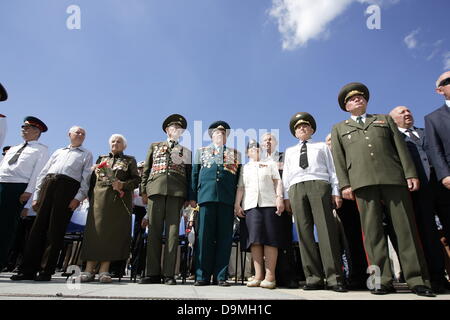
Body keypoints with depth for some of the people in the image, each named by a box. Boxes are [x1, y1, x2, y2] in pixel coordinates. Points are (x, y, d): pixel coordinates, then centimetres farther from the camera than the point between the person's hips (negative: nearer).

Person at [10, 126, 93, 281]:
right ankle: (27, 269, 4)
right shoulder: (58, 152, 26)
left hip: (68, 187, -3)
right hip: (48, 185, 4)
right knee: (38, 227, -1)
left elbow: (86, 178, 4)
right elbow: (43, 173, 20)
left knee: (55, 230, -5)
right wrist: (36, 195, 10)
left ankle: (46, 271, 0)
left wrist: (78, 198, -10)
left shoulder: (87, 154, 16)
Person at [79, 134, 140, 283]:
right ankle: (89, 269, -3)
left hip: (119, 200, -2)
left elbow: (136, 179, 4)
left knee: (113, 231, -7)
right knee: (95, 229, -5)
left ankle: (104, 269, -5)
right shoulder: (101, 159, 22)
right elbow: (92, 179, 16)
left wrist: (123, 185, -14)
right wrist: (91, 197, 4)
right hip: (99, 198, 2)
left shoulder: (130, 160, 14)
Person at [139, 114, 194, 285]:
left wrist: (189, 197, 4)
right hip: (156, 189, 1)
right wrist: (143, 190, 5)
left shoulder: (186, 151, 20)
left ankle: (169, 273, 0)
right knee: (154, 231, -2)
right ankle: (153, 273, 4)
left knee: (172, 232, -4)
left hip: (177, 192, 0)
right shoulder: (154, 146, 22)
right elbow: (146, 170, 16)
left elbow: (189, 175, 14)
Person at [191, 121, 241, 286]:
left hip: (227, 199, 0)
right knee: (204, 236, -2)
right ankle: (202, 275, 5)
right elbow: (194, 175, 14)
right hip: (206, 196, 0)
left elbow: (240, 178, 13)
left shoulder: (235, 153, 20)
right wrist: (193, 198, 3)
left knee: (224, 237, 0)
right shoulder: (201, 151, 21)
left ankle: (221, 276, 7)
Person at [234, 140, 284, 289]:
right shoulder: (244, 168, 23)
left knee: (270, 238, -8)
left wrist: (280, 198, -7)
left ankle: (270, 276, -8)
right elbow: (240, 187, 15)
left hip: (269, 204, -1)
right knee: (255, 239, -5)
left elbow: (277, 181, 8)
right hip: (250, 205, 2)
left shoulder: (270, 163, 20)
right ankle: (258, 275, -4)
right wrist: (237, 205, 3)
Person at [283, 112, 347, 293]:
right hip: (296, 189, 2)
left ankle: (334, 278, -11)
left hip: (319, 185, -2)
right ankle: (314, 278, -4)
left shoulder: (322, 146, 24)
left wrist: (335, 191, 0)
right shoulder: (289, 151, 29)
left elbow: (332, 169, 14)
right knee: (304, 232, -6)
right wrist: (286, 196, 7)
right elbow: (286, 174, 20)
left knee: (326, 230, -12)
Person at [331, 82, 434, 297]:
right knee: (372, 230, -4)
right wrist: (344, 184, -3)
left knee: (405, 227, -2)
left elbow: (400, 147, 14)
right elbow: (338, 158, 10)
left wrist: (410, 173, 1)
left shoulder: (385, 119, 25)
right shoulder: (339, 128, 21)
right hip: (362, 181, -1)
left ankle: (417, 280, 5)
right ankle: (381, 280, 0)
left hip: (393, 177, 1)